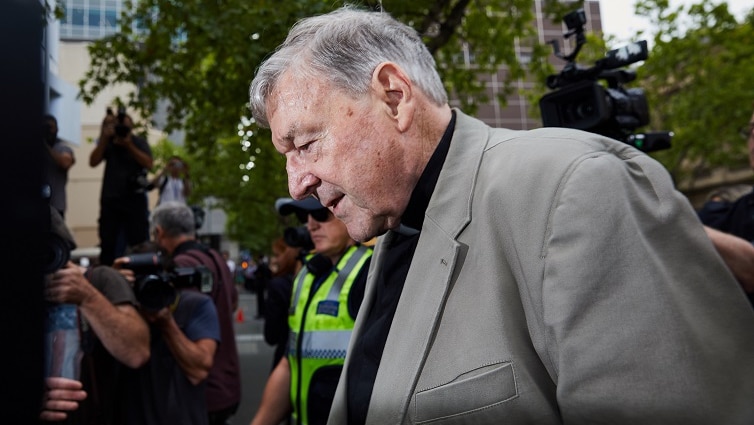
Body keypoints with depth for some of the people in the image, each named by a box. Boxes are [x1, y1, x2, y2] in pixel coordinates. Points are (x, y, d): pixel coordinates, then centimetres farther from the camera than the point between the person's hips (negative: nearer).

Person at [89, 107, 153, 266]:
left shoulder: (138, 143, 7)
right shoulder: (107, 143, 12)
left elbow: (148, 163, -8)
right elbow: (93, 162, -2)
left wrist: (129, 146, -14)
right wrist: (104, 138, -8)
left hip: (134, 199, -2)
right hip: (110, 200, 2)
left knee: (139, 242, -5)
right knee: (108, 243, 5)